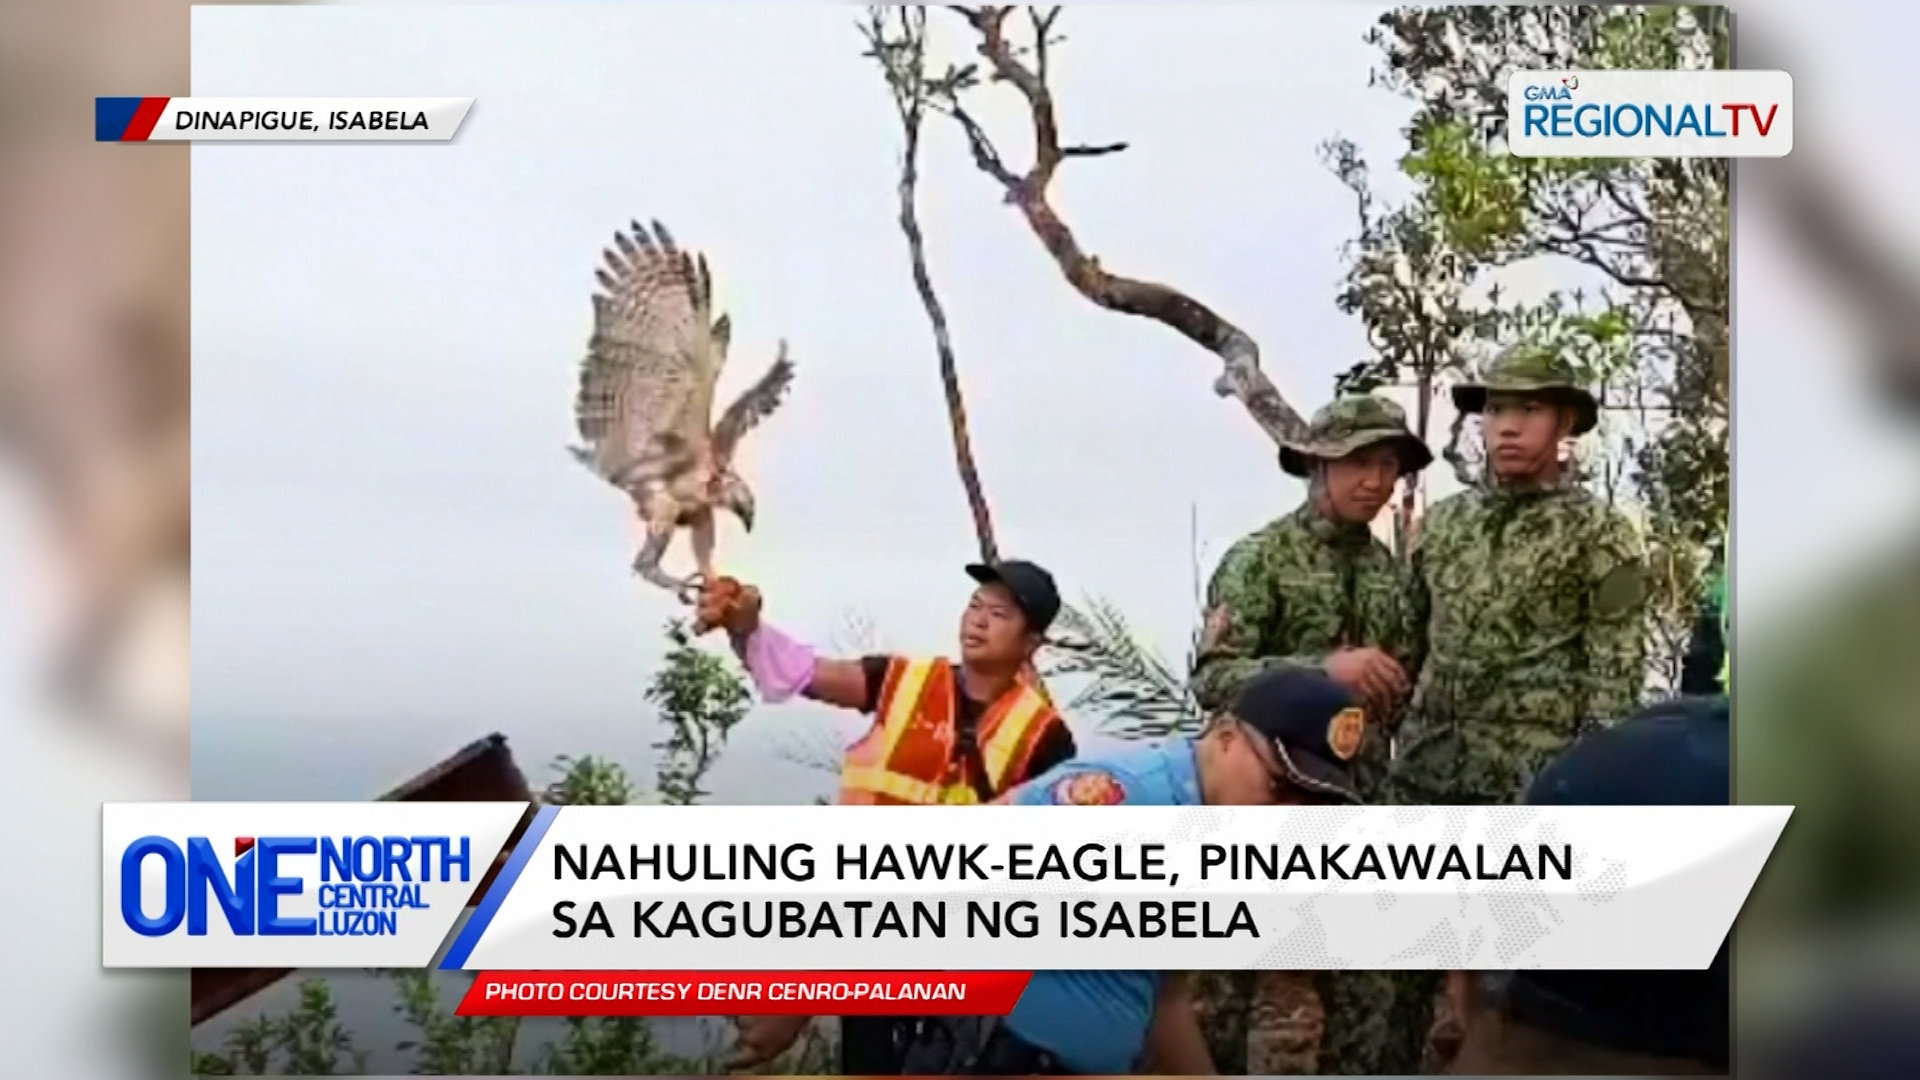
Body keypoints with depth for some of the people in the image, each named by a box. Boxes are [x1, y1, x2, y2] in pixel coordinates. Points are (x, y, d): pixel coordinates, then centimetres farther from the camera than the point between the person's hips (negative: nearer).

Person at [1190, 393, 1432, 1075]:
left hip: (1364, 805, 6)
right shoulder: (1259, 559, -6)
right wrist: (1324, 667, -25)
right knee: (1288, 990, -6)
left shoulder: (1393, 574, 12)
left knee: (1365, 984, 10)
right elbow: (1211, 678, -16)